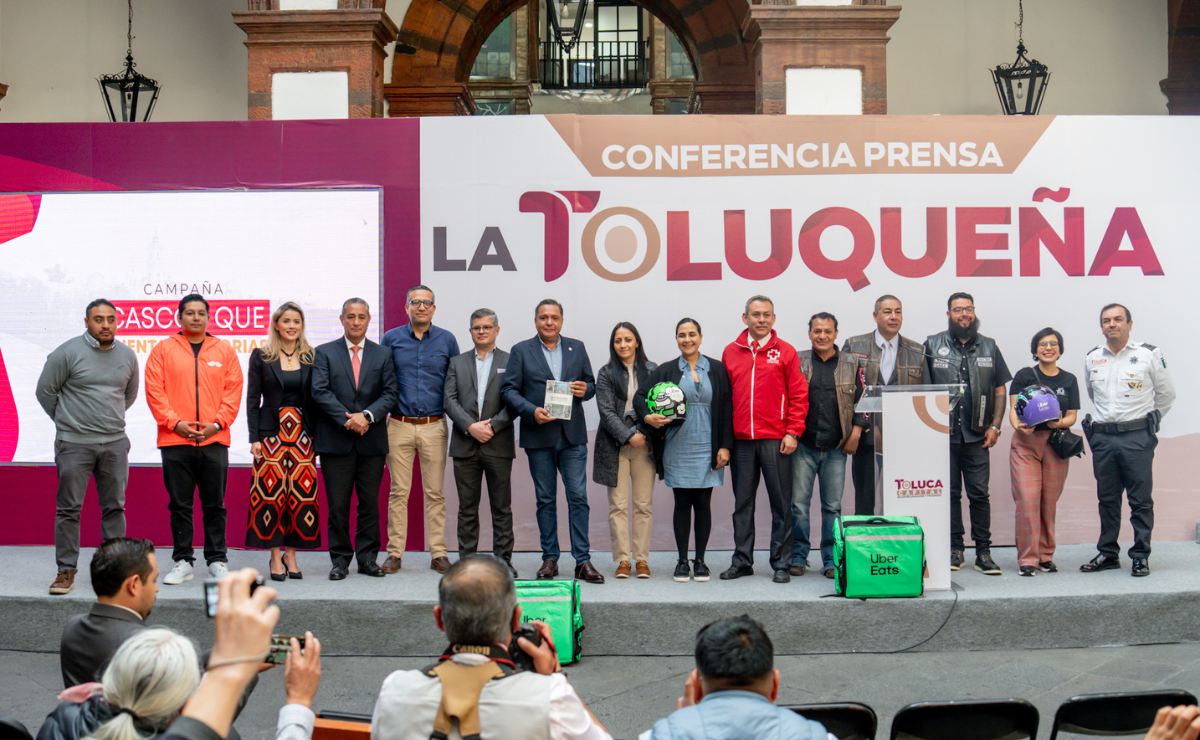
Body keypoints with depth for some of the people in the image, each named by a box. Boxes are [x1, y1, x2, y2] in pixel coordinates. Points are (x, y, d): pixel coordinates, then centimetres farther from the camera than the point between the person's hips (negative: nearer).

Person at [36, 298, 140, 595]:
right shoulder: (67, 353, -6)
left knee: (114, 507, 7)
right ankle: (66, 571, 7)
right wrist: (68, 421, 9)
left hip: (115, 443, 4)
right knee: (69, 509, 0)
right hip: (74, 444, -4)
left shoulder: (127, 356, 8)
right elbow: (45, 391, 1)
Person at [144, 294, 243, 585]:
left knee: (215, 504, 6)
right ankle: (182, 561, 13)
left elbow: (233, 391, 5)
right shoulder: (164, 349, 6)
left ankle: (217, 560, 14)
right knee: (180, 504, 5)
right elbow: (154, 391, 0)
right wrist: (175, 423, -10)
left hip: (214, 440, 1)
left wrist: (217, 423, -7)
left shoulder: (224, 351, 9)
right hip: (175, 440, -1)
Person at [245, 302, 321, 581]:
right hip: (271, 432, -2)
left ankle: (291, 554, 10)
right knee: (272, 494, -4)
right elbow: (253, 399, 2)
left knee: (302, 494, 0)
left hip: (303, 433, 2)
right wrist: (254, 437, -6)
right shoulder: (261, 356, 4)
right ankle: (276, 557, 5)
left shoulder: (311, 357, 9)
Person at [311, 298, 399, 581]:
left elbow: (390, 393, 3)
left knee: (370, 502, 5)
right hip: (336, 440, -1)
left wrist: (367, 415, -14)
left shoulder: (383, 355, 11)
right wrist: (347, 420, -15)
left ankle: (368, 558, 14)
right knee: (337, 504, 1)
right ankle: (340, 559, 10)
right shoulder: (324, 353, 6)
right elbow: (320, 391, -5)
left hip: (372, 441, 2)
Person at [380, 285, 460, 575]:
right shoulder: (391, 339, 6)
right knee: (398, 492, 1)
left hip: (434, 426, 0)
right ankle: (394, 553, 8)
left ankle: (438, 553, 9)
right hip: (399, 426, 0)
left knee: (435, 492, 2)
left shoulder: (447, 340, 7)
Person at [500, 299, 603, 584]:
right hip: (539, 435, -1)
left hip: (572, 435, 1)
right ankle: (550, 558, 14)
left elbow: (591, 385, 15)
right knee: (545, 499, 6)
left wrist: (585, 390, -8)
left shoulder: (577, 348, 12)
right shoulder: (521, 351, 5)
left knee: (578, 497, -4)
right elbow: (509, 390, -1)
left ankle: (583, 561, 0)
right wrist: (532, 411, -15)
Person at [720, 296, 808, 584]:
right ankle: (742, 561, 16)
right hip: (741, 440, 2)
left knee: (781, 503, 1)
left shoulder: (785, 352, 4)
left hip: (775, 440, -2)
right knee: (742, 503, 8)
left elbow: (798, 396, 2)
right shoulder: (731, 352, 10)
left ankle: (781, 564, 8)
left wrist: (792, 433, -6)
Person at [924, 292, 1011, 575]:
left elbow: (1000, 390, 12)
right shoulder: (932, 346, 5)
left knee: (979, 493, 0)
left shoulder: (989, 347, 11)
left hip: (977, 436, 1)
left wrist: (995, 426, 2)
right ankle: (954, 549, 13)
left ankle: (983, 552, 6)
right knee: (949, 493, 4)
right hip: (943, 435, -1)